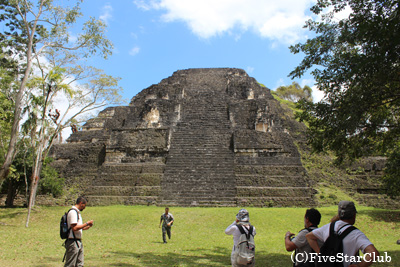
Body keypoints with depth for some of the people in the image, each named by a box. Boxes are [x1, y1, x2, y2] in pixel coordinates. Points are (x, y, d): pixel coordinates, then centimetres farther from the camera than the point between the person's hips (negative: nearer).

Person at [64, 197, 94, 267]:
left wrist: (87, 227, 12)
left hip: (78, 242, 10)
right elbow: (74, 228, -23)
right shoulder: (73, 212, -15)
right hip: (73, 242, -10)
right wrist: (86, 223, -15)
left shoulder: (77, 212, 17)